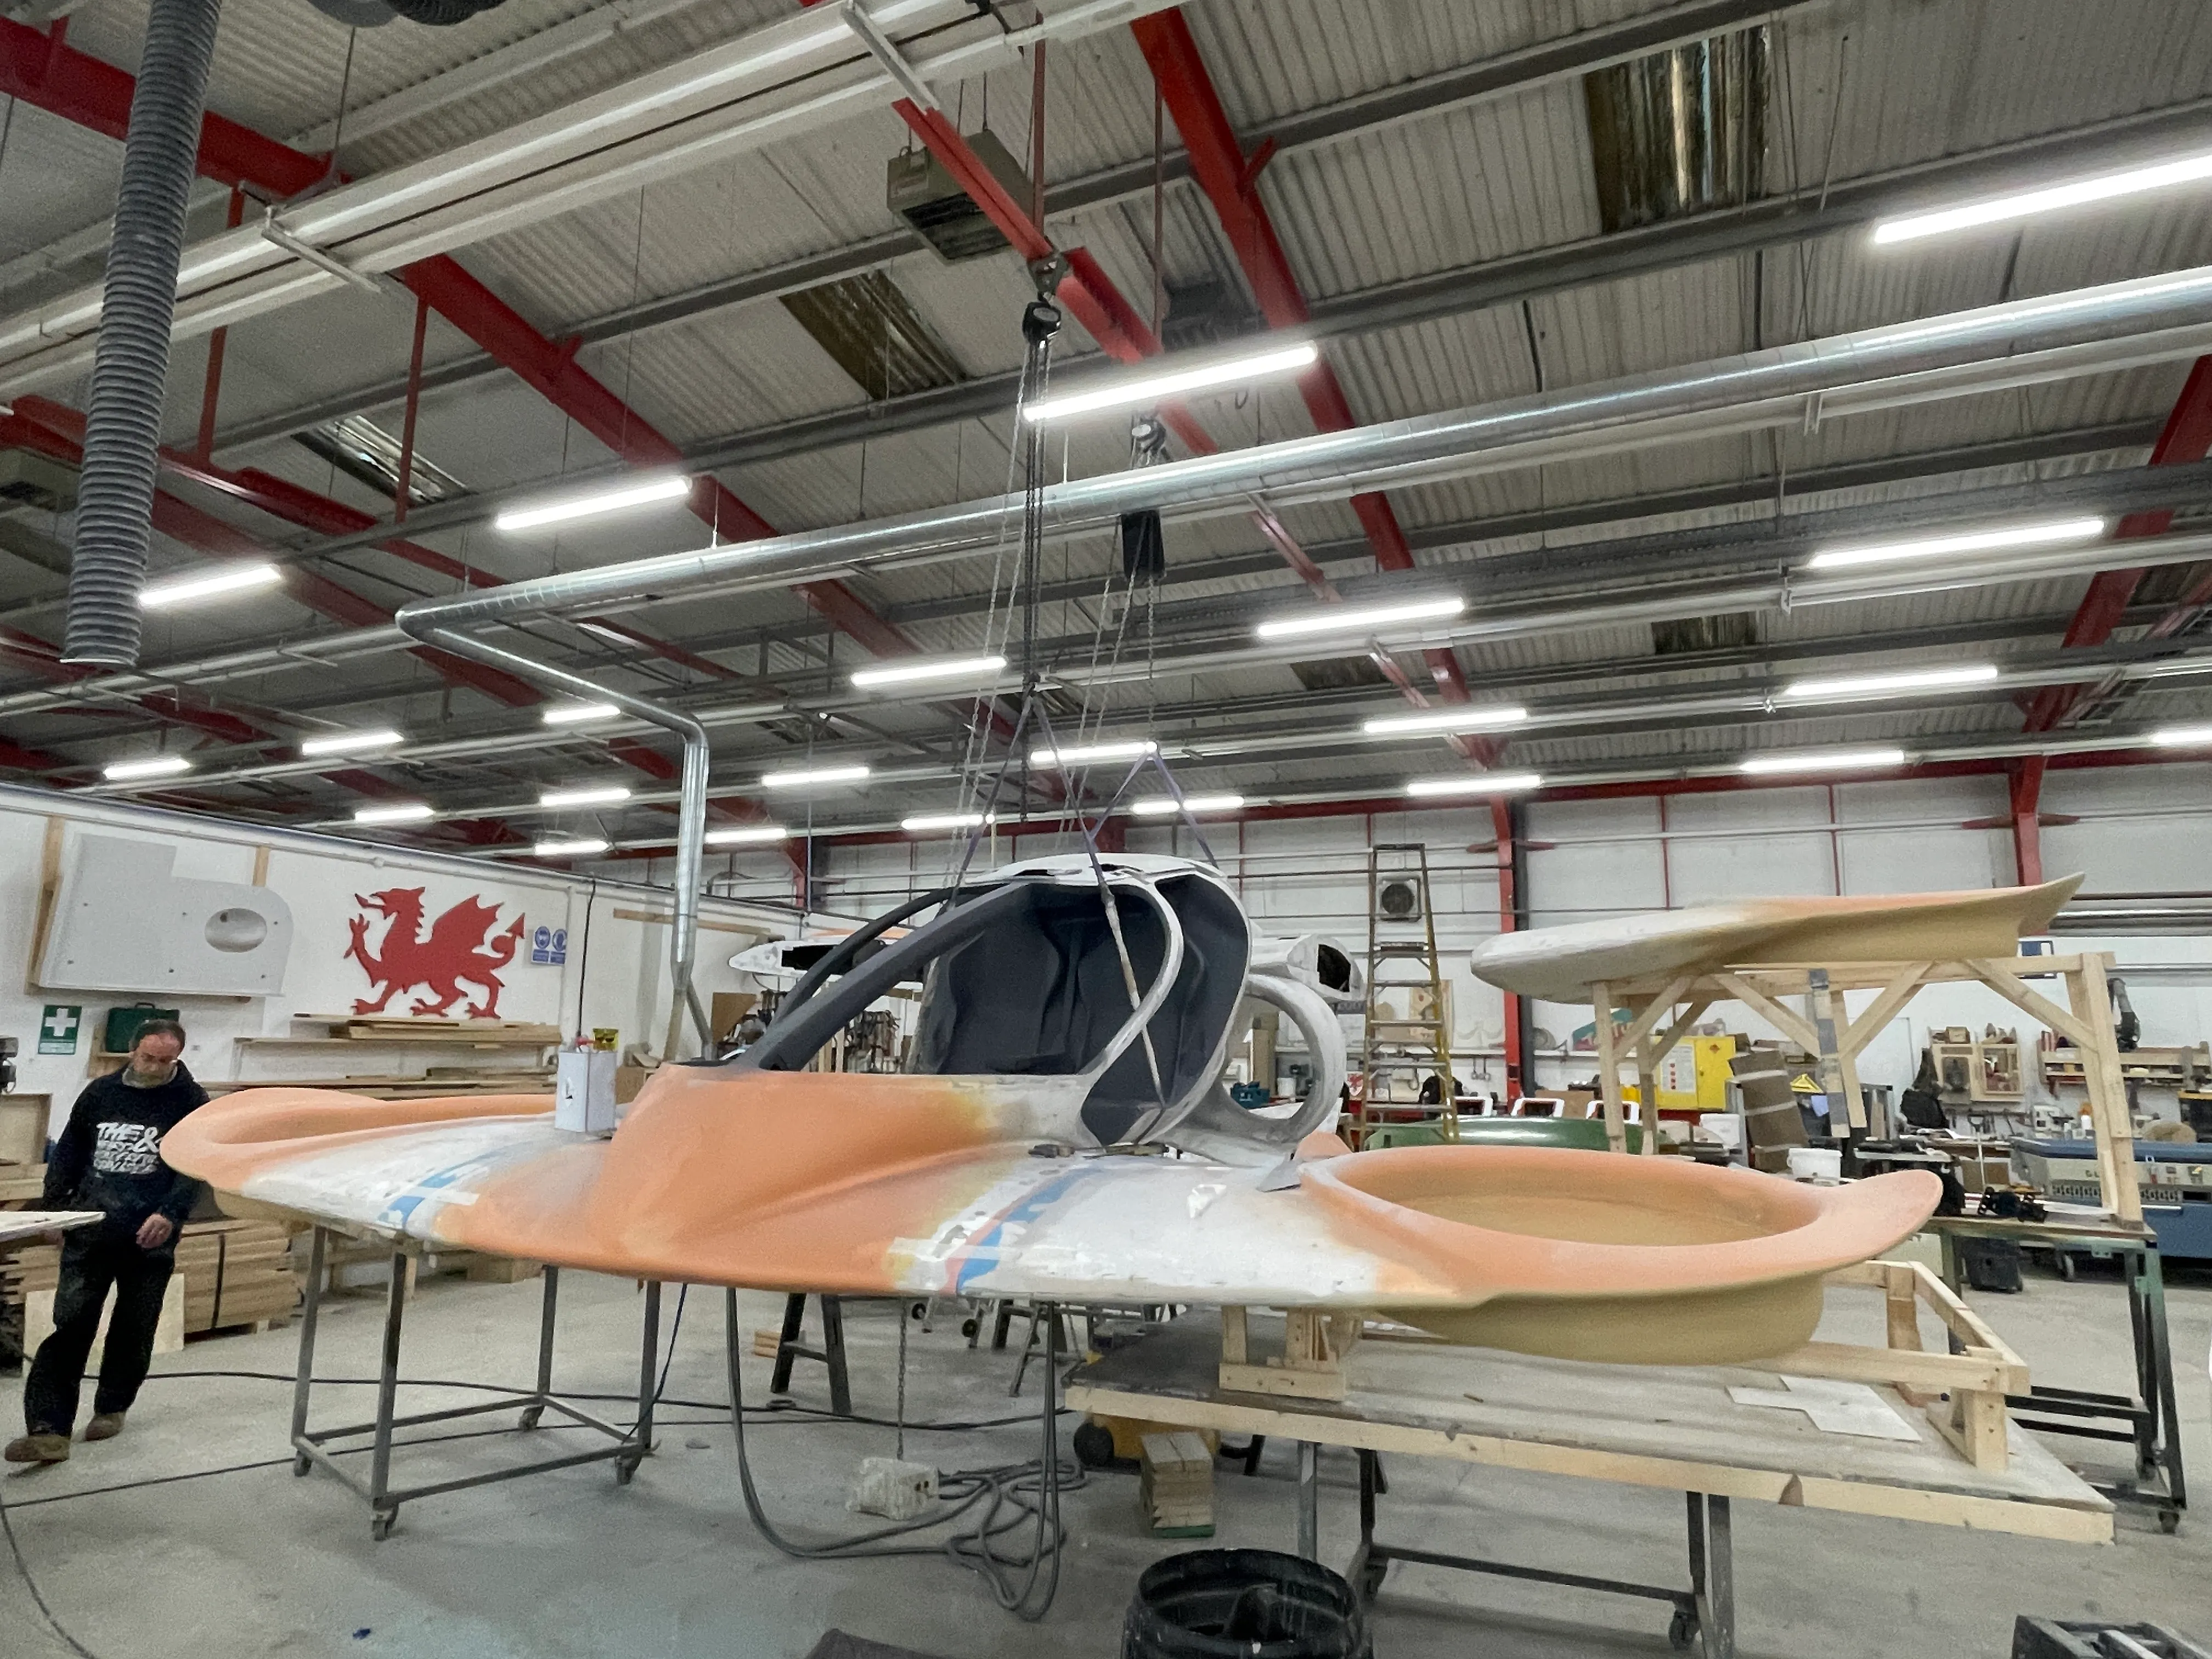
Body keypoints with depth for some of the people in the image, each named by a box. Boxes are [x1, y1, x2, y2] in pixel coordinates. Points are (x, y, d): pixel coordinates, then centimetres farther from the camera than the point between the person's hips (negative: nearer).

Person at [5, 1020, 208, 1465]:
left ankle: (112, 1408, 29)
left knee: (134, 1328, 10)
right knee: (70, 1325, -3)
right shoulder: (101, 1091, 5)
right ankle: (49, 1431, -2)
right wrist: (55, 1207, 2)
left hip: (150, 1237, -2)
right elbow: (68, 1152, 12)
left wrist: (170, 1214, -23)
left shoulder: (192, 1101, -4)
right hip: (89, 1230, 2)